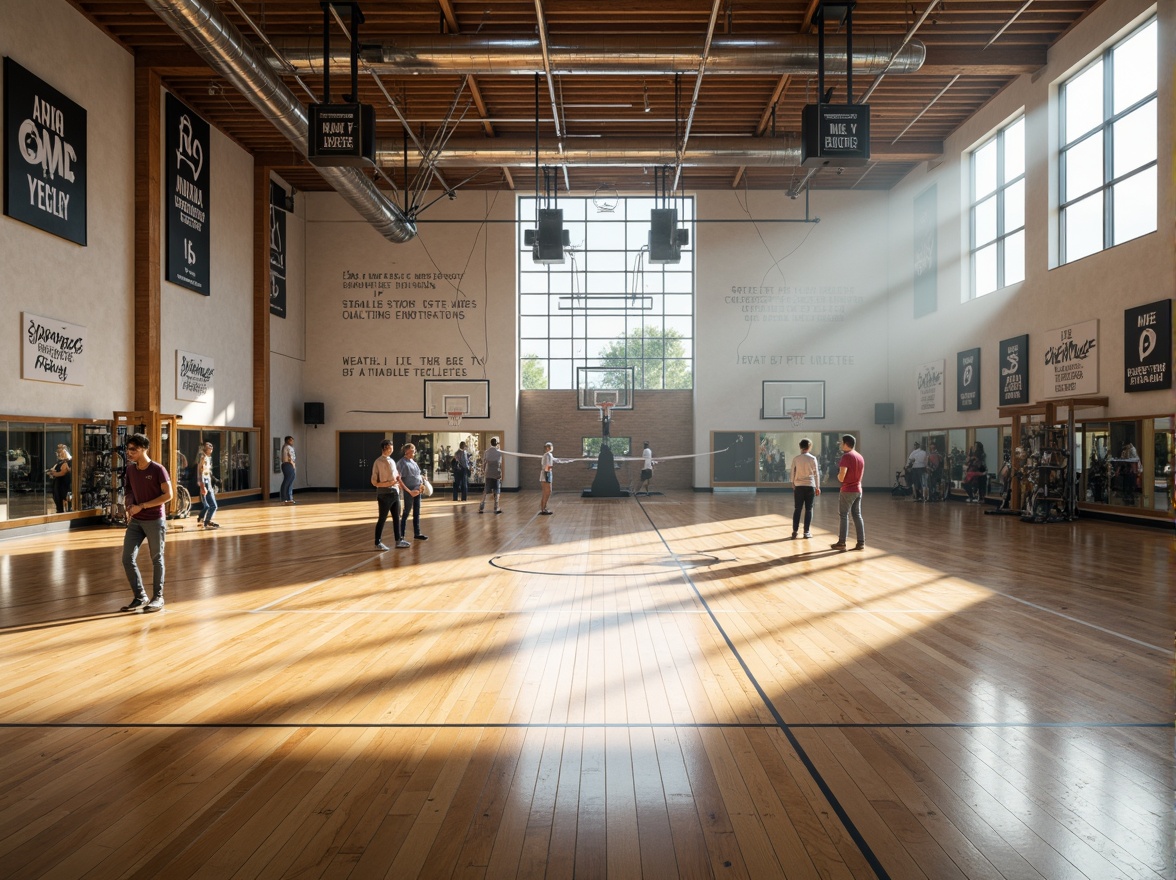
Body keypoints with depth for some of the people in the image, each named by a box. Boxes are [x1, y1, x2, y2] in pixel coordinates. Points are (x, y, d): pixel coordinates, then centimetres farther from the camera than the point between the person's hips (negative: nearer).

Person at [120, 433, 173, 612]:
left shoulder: (158, 470, -12)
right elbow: (130, 491, 17)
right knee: (127, 559, 1)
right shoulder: (130, 470, 5)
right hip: (135, 521, 5)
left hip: (155, 521, -5)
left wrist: (142, 506, -18)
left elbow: (168, 495, -13)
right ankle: (140, 597, 15)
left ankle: (158, 597, 19)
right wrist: (129, 505, -4)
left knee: (156, 559, 6)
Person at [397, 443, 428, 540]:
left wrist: (422, 483, 3)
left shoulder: (413, 461, 11)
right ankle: (401, 535, 9)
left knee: (417, 513, 13)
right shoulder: (401, 463, -12)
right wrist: (408, 491, -18)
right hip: (408, 492, -7)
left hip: (417, 490, 7)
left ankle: (417, 533, 22)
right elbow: (399, 479, -16)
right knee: (406, 514, 0)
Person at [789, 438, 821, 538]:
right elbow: (816, 474, 0)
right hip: (810, 486, -1)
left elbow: (793, 473, 4)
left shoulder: (796, 459, 0)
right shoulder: (813, 458, -4)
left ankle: (795, 531, 4)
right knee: (809, 509, 5)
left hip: (799, 486, 1)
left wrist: (793, 485, 15)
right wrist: (817, 487, 7)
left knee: (797, 509, 7)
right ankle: (807, 532, 6)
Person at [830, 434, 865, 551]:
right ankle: (861, 542, 7)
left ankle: (841, 542, 0)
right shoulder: (860, 457, 12)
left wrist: (838, 474, 2)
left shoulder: (846, 456, -14)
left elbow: (841, 477, -18)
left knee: (844, 515, -1)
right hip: (858, 490, 7)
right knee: (857, 515, 9)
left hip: (848, 490, -7)